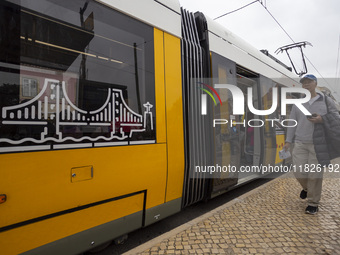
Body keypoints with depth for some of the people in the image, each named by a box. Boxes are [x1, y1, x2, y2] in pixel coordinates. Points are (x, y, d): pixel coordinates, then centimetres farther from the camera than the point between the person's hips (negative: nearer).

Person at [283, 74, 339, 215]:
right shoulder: (297, 103, 10)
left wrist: (322, 120, -15)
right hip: (300, 143, 2)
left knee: (315, 174, -2)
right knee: (299, 171, 0)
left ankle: (313, 203, 15)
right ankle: (306, 188, 34)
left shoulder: (326, 101, 5)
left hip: (319, 144, -2)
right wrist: (288, 141, 5)